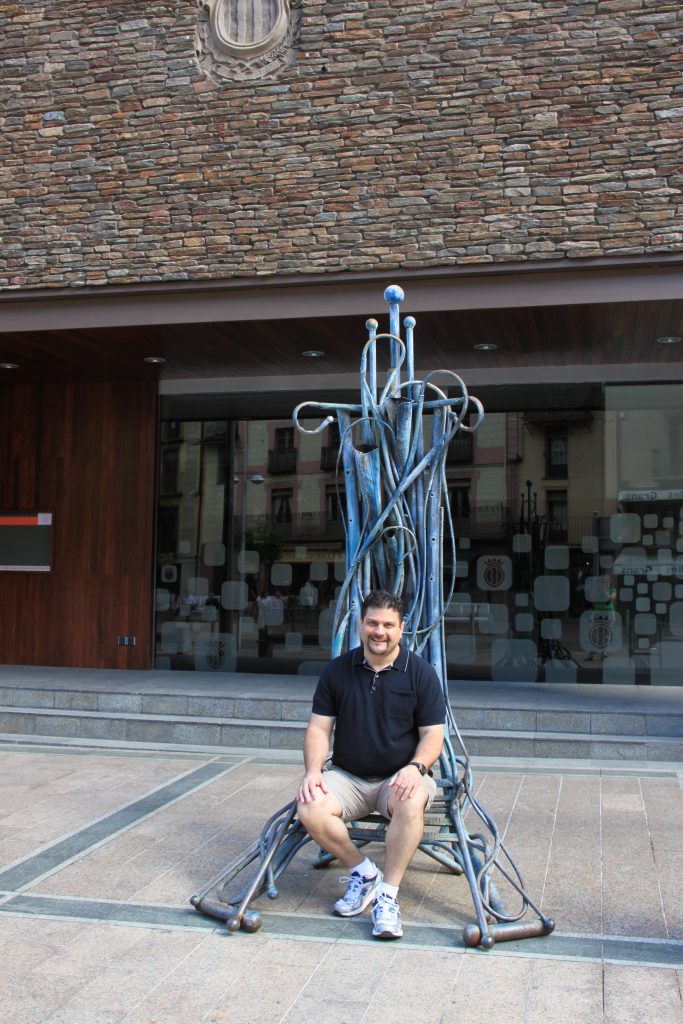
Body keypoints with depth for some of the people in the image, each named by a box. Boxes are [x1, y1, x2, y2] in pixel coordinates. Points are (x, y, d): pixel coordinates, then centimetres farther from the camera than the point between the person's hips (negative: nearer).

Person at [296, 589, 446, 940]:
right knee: (310, 809, -26)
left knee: (412, 802, -36)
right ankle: (362, 871, -1)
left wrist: (416, 767, -22)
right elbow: (319, 727, 5)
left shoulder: (421, 672, -1)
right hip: (346, 776, 2)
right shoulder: (337, 670, 5)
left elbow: (433, 733, -2)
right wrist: (313, 770, -12)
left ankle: (387, 895, -21)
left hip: (399, 777, -2)